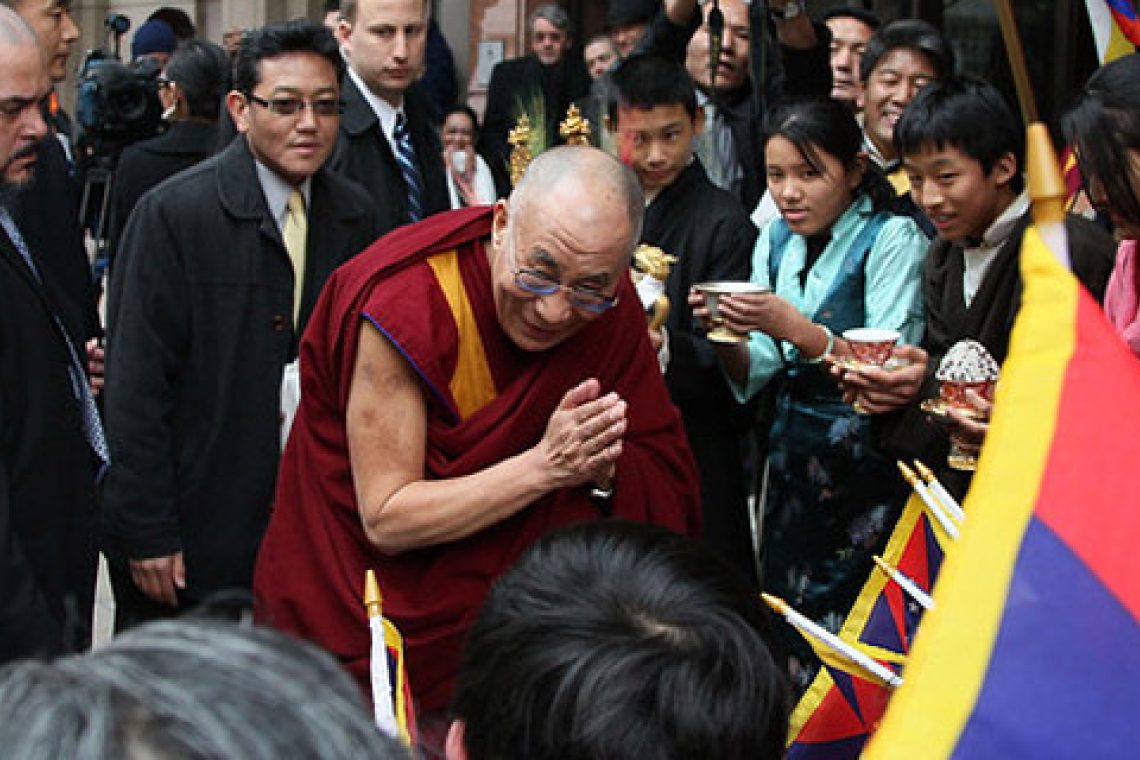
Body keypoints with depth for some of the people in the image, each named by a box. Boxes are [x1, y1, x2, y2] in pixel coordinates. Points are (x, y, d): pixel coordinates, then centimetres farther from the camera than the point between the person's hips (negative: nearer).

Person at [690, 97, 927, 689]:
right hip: (790, 452, 5)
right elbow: (754, 374, 8)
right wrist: (726, 334, -13)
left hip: (866, 460, -5)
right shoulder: (775, 240, 9)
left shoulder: (892, 238, -9)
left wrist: (798, 329, -29)